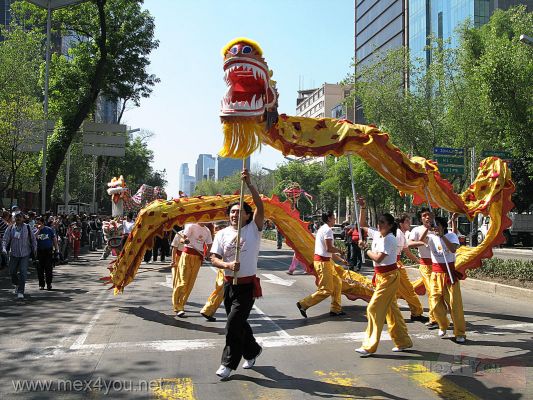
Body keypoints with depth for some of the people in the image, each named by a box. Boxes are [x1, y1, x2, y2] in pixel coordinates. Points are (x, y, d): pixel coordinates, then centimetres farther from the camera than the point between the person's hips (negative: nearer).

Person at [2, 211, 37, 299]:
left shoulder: (27, 228, -2)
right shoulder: (10, 228, 1)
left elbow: (33, 239, 6)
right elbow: (5, 239, 0)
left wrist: (34, 249, 1)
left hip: (25, 254, -2)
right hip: (13, 254, 2)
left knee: (23, 272, -9)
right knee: (12, 272, 12)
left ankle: (21, 291, -3)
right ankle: (17, 285, 40)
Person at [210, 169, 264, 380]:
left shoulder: (253, 229, -6)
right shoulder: (222, 234, 3)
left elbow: (260, 207, -20)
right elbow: (214, 258, -2)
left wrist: (249, 183, -28)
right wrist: (228, 265, -23)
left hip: (247, 285, -5)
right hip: (228, 283, 5)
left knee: (234, 323, -9)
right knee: (238, 323, 16)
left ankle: (228, 363, 7)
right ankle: (252, 351, 40)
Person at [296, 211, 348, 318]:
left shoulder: (323, 229, 17)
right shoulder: (327, 230, -15)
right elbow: (329, 249, -22)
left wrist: (341, 260, 22)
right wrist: (339, 250, -3)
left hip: (326, 261, 10)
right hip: (323, 262, -10)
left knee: (337, 283, 15)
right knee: (326, 290, -6)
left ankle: (335, 309, 21)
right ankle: (303, 304, -2)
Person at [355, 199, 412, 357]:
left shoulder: (389, 239, -18)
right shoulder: (377, 234, 6)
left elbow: (378, 258, -26)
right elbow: (362, 225, 17)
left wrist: (366, 249, -10)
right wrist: (363, 208, 6)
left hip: (389, 277, -9)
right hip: (381, 276, 9)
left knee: (374, 308, -9)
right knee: (391, 309, 14)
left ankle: (369, 346, -3)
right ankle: (403, 341, 25)